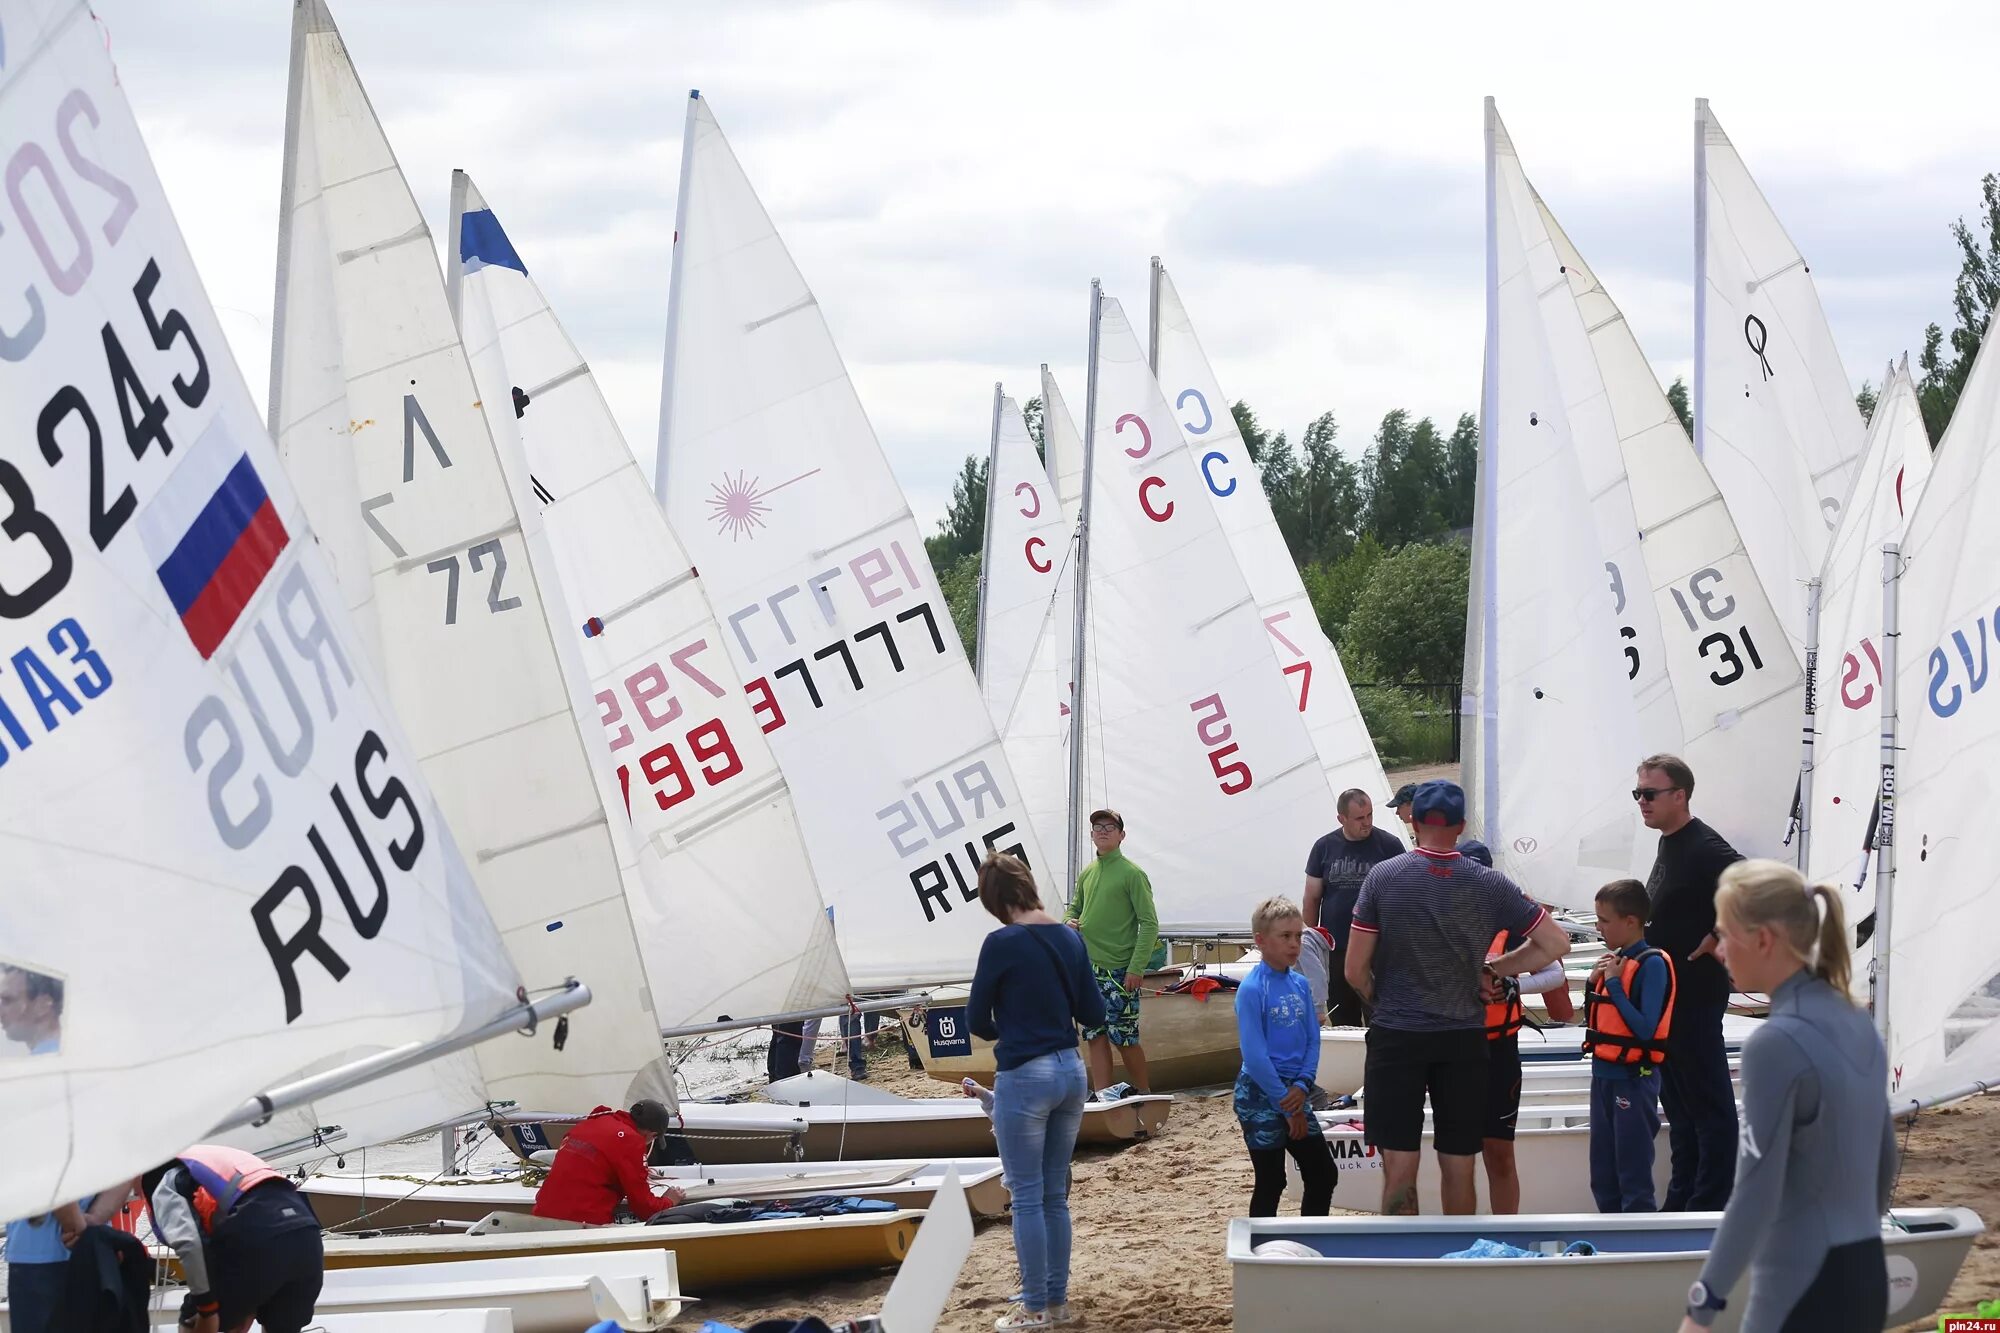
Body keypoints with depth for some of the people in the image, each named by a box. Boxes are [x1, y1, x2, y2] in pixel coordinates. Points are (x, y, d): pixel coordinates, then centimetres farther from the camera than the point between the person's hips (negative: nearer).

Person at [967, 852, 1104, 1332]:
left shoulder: (1002, 944, -14)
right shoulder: (1071, 940, 4)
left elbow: (977, 1020, -5)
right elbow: (1094, 1014, 8)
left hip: (1024, 1077, -6)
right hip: (1071, 1072, 6)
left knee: (1028, 1198, 2)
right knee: (1055, 1195, 15)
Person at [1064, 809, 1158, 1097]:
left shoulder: (1132, 874, -6)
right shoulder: (1087, 873, 13)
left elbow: (1149, 924, -9)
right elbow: (1075, 908, 29)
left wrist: (1136, 968, -16)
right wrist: (1069, 922, 3)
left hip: (1118, 971, -6)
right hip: (1088, 968, 6)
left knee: (1124, 1037, -5)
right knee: (1096, 1035, 5)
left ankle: (1144, 1093, 9)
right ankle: (1101, 1095, 7)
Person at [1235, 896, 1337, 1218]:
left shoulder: (1300, 984, 6)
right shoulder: (1252, 989, -15)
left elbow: (1313, 1040, 7)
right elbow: (1254, 1055, -18)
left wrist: (1303, 1085, -10)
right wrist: (1287, 1105, -16)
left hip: (1293, 1093, 7)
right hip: (1260, 1095, -7)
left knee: (1324, 1173, 11)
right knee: (1270, 1184, -1)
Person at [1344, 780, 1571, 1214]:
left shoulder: (1383, 877, -6)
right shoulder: (1489, 885, -2)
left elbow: (1355, 971, -4)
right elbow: (1556, 943, 3)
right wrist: (1493, 969, 9)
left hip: (1396, 1036, -2)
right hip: (1463, 1039, 2)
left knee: (1400, 1169, -1)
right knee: (1458, 1169, 10)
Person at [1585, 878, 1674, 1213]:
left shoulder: (1652, 964, -14)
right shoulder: (1614, 959, 8)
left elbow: (1646, 1028, -22)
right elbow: (1593, 1020, 15)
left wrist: (1613, 983, -19)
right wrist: (1594, 983, -2)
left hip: (1633, 1079, -8)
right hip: (1604, 1074, 8)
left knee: (1634, 1177, -3)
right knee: (1603, 1176, 15)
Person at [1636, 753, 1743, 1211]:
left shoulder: (1704, 849, -18)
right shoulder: (1670, 843, 13)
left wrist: (1720, 938, -20)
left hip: (1696, 995, -11)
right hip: (1667, 994, 11)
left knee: (1708, 1101, -3)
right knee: (1678, 1103, 16)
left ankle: (1709, 1206, 1)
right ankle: (1681, 1202, 24)